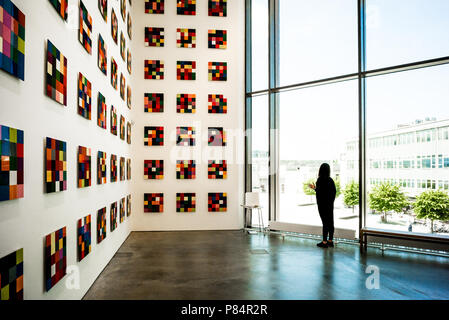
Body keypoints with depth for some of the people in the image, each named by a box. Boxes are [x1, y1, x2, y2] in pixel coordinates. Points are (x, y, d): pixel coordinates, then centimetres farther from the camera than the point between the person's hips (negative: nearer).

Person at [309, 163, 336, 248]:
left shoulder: (320, 180, -14)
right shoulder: (331, 180, 4)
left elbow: (319, 192, -20)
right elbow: (334, 192, 8)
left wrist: (314, 188, -1)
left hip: (322, 204, -6)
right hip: (330, 204, 6)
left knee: (325, 222, -3)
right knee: (330, 222, 11)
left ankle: (324, 242, 3)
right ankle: (330, 241, 20)